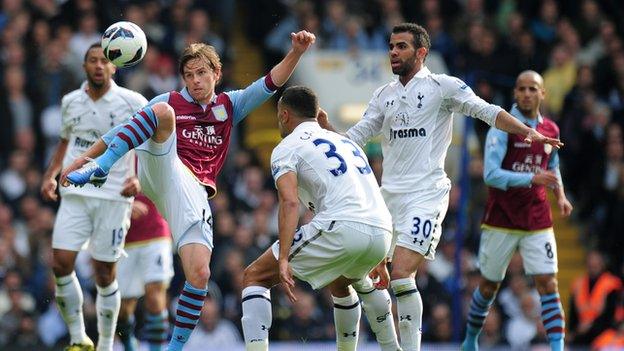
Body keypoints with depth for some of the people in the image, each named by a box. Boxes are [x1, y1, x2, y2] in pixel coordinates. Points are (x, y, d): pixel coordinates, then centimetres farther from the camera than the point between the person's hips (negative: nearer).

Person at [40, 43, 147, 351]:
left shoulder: (133, 103, -4)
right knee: (61, 263, -10)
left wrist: (139, 177, -15)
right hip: (75, 194, 3)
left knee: (104, 274, -1)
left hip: (114, 196, -3)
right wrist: (50, 175, 9)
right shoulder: (70, 102, 9)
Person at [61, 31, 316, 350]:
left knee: (199, 274, -17)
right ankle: (99, 169, -37)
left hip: (193, 194, 2)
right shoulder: (169, 102, 15)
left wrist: (297, 51, -4)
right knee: (163, 112, -27)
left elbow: (270, 83, 11)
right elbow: (121, 130, 17)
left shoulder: (230, 106, 21)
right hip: (159, 169, -2)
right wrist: (83, 158, 9)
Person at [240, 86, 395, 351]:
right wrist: (378, 259, 40)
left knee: (255, 276, 5)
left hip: (343, 228, -7)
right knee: (339, 284, 39)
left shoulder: (287, 148, 8)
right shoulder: (346, 141, 31)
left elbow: (290, 202, -10)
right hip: (382, 233, 7)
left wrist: (283, 260, -19)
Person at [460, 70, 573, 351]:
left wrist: (560, 195, 7)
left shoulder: (551, 130, 7)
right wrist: (532, 178, -30)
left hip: (537, 221, 3)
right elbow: (491, 174, -20)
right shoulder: (503, 127, -10)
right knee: (489, 285, 9)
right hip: (501, 220, -3)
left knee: (547, 283, -9)